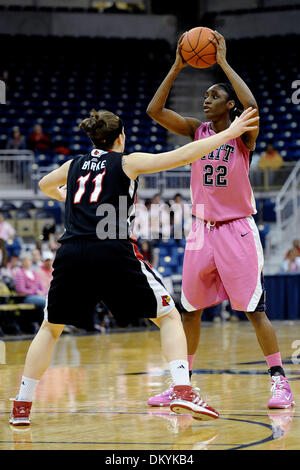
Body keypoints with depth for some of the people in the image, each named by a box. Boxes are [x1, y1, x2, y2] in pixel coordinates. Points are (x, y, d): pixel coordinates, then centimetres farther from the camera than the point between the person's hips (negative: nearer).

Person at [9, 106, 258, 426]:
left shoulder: (74, 165, 22)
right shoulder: (127, 162, 11)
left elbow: (44, 186, 44)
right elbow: (182, 156, 4)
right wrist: (228, 133, 9)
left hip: (70, 254, 4)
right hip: (113, 253, -4)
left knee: (51, 327, 23)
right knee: (169, 317, 8)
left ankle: (21, 406, 18)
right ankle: (183, 391, -12)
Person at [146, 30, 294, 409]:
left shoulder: (243, 134, -7)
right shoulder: (196, 131, 5)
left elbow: (252, 106, -29)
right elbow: (155, 110, -5)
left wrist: (223, 62, -23)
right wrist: (177, 68, -11)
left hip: (237, 230, -5)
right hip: (203, 229, 5)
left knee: (254, 310, -7)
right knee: (190, 310, 8)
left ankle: (279, 382, -2)